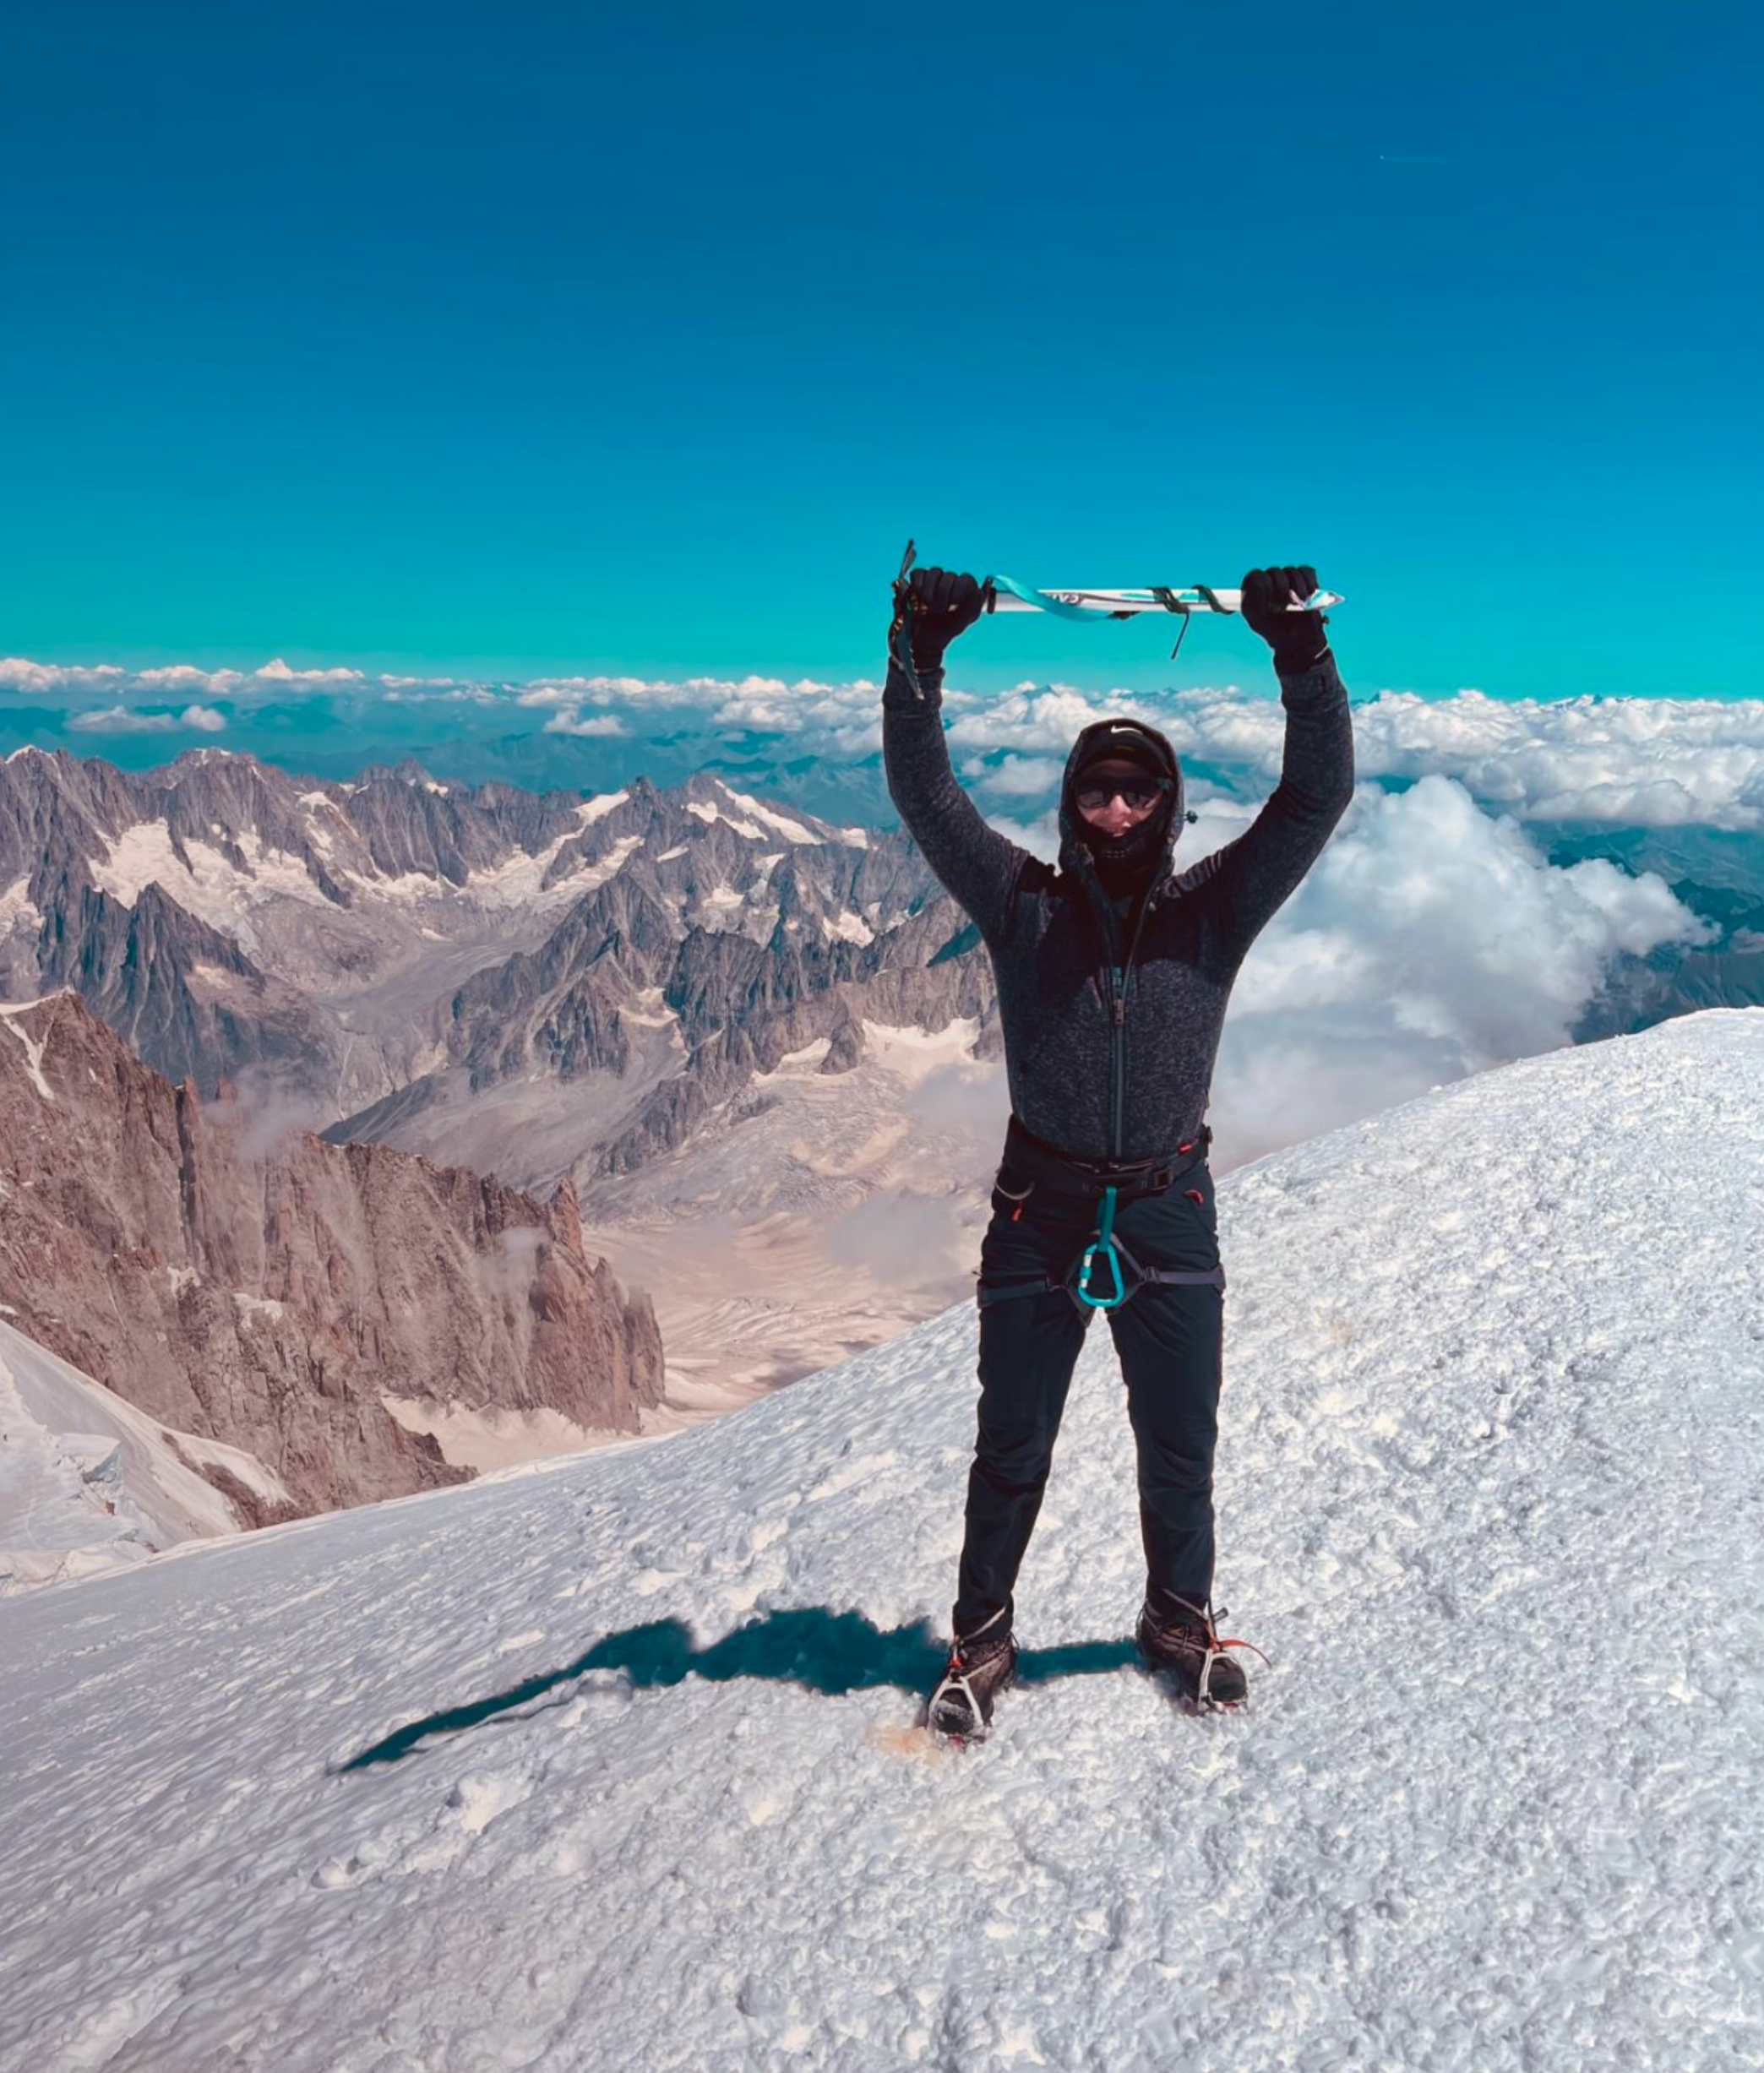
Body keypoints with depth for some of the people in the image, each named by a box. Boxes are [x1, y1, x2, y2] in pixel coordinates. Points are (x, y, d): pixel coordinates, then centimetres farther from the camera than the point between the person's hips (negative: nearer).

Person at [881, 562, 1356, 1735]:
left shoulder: (1213, 913, -1)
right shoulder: (1022, 905, -3)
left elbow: (1319, 796, -9)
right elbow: (925, 794, -10)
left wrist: (1301, 654, -20)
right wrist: (919, 658, -21)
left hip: (1170, 1213, 1)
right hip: (1041, 1213, -1)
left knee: (1181, 1448, 16)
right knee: (1013, 1449, 10)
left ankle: (1181, 1617, 40)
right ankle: (982, 1636, 30)